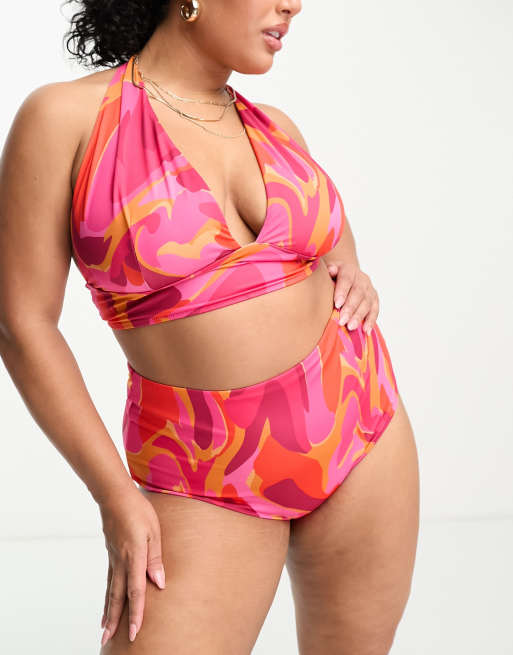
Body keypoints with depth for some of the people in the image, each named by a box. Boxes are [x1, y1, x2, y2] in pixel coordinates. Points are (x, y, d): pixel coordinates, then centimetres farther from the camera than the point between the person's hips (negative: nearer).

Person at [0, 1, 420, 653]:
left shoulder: (275, 128, 6)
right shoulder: (65, 116, -9)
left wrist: (352, 276, 2)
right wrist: (116, 496, -10)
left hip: (359, 427, 5)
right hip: (209, 481, -4)